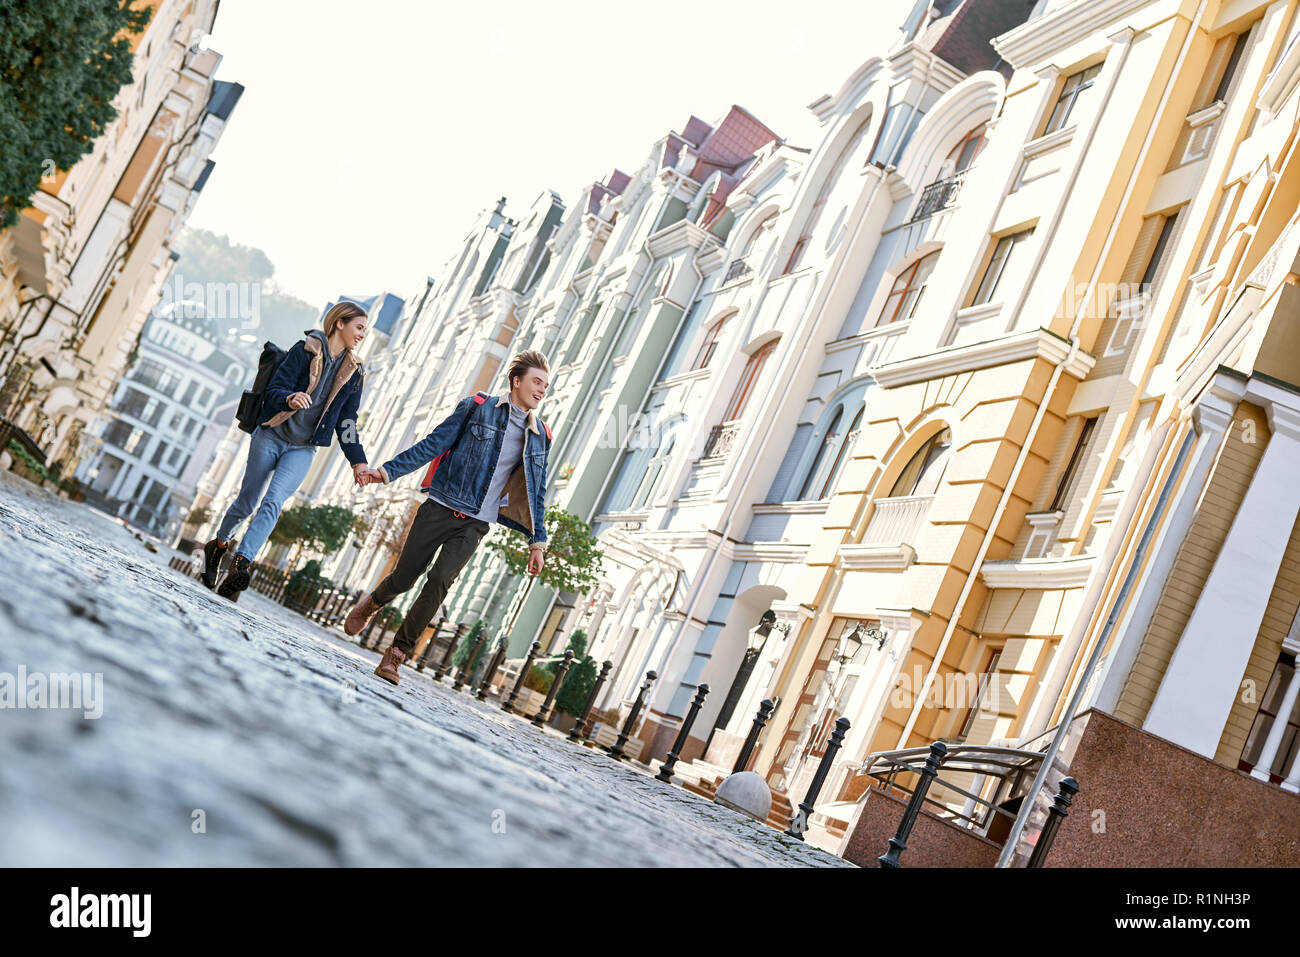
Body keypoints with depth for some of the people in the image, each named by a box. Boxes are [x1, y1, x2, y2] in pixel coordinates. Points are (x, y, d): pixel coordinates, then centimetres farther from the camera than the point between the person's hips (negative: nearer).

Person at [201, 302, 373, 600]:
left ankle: (241, 563, -28)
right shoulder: (305, 350, -6)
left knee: (273, 502, -19)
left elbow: (347, 422, 13)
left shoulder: (353, 373, 8)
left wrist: (358, 461, 5)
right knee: (247, 502, 6)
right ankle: (219, 545, 32)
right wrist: (290, 398, -34)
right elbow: (274, 390, -12)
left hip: (303, 450, 2)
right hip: (271, 437, -2)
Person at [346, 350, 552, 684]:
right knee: (403, 577, 3)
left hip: (475, 524, 1)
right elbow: (432, 445, 0)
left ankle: (397, 654, -6)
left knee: (439, 581, -16)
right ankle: (371, 603, 38)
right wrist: (387, 471, -6)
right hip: (440, 508, -1)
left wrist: (537, 542, 11)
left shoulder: (540, 437, 8)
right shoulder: (477, 407, -1)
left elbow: (536, 492, 15)